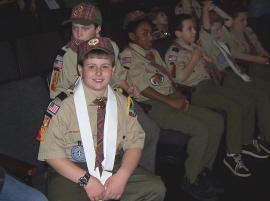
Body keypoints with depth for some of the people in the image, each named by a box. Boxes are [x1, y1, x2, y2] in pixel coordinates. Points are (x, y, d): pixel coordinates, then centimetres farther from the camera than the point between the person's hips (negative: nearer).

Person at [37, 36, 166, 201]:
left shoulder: (123, 103, 2)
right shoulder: (63, 105, -10)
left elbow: (134, 142, 1)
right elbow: (51, 152, -10)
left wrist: (121, 176, -16)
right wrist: (86, 180, -19)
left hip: (113, 166, 4)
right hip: (73, 173, -3)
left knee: (156, 188, -13)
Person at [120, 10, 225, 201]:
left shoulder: (153, 52, 21)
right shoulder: (128, 55, -6)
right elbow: (141, 87, -16)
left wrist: (179, 95, 4)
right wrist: (171, 101, -15)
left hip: (172, 99, 9)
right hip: (153, 106, -9)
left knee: (217, 120, -2)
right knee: (201, 129, -24)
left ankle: (204, 171, 9)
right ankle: (192, 180, -6)